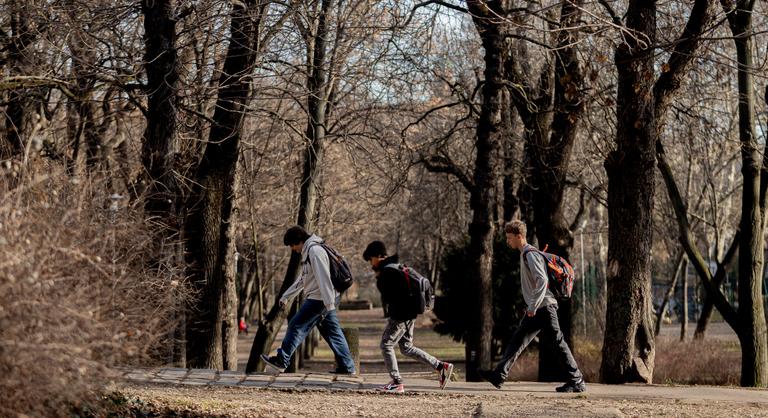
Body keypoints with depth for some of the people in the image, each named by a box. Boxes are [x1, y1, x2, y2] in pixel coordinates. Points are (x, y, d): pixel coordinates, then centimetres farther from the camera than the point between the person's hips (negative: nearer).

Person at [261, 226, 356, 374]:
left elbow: (323, 278, -22)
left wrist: (329, 303, -27)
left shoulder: (315, 251, -14)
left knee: (297, 325, -5)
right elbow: (302, 279, 28)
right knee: (332, 331, 9)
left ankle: (281, 360, -2)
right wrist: (286, 296, 29)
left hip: (319, 299, -10)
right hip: (323, 300, 10)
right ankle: (346, 366, 9)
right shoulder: (308, 252, 19)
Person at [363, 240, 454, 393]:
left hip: (400, 315, -10)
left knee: (386, 345, -2)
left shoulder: (387, 272, -16)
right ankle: (442, 367, 13)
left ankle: (397, 383, -2)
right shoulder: (394, 267, 16)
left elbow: (387, 297, -20)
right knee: (407, 348, 15)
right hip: (408, 313, 10)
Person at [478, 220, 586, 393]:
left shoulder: (531, 254, -14)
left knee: (557, 342, -6)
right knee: (518, 340, 6)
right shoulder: (525, 254, 17)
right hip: (536, 309, 10)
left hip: (544, 306, -10)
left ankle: (577, 381, -1)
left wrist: (533, 306, -24)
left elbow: (542, 281, -25)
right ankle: (499, 375, 5)